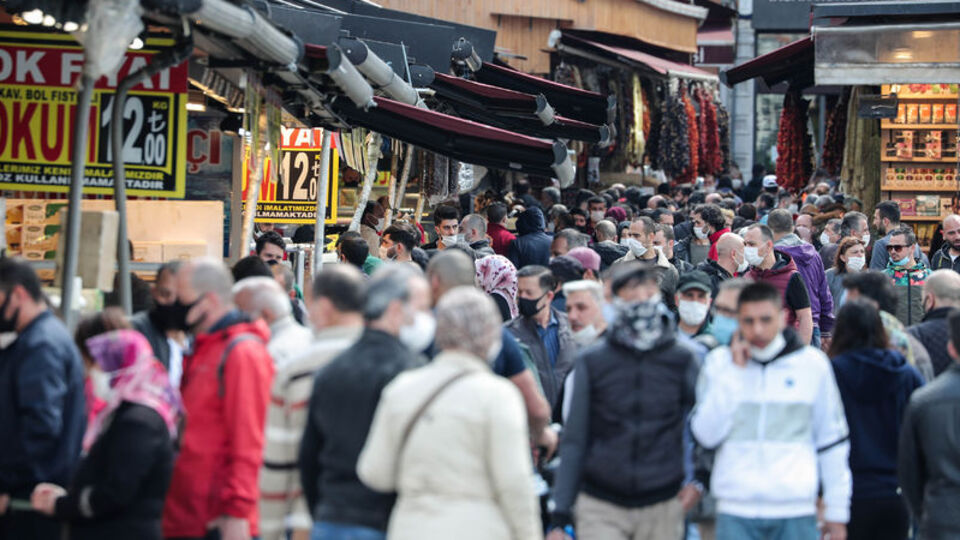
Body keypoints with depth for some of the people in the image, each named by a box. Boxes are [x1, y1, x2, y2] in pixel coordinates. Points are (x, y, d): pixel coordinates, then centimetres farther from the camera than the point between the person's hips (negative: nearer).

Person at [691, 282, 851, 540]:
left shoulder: (813, 363, 4)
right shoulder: (720, 362, 5)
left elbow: (833, 442, 9)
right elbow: (707, 434, -5)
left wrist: (837, 511, 8)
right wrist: (733, 372, -6)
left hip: (796, 509, 0)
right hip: (736, 509, 0)